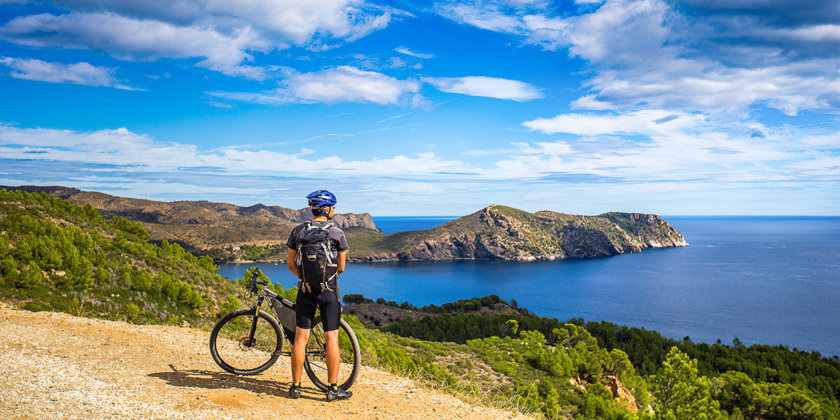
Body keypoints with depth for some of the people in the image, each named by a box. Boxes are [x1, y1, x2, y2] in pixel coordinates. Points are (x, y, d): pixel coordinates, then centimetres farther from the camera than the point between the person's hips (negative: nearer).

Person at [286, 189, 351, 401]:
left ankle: (296, 386, 14)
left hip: (305, 290, 3)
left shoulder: (297, 231, 1)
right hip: (329, 289, -2)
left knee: (300, 337, 8)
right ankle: (333, 389, 7)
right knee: (331, 338, 3)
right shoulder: (337, 233, -6)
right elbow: (341, 268, 1)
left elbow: (291, 265, 6)